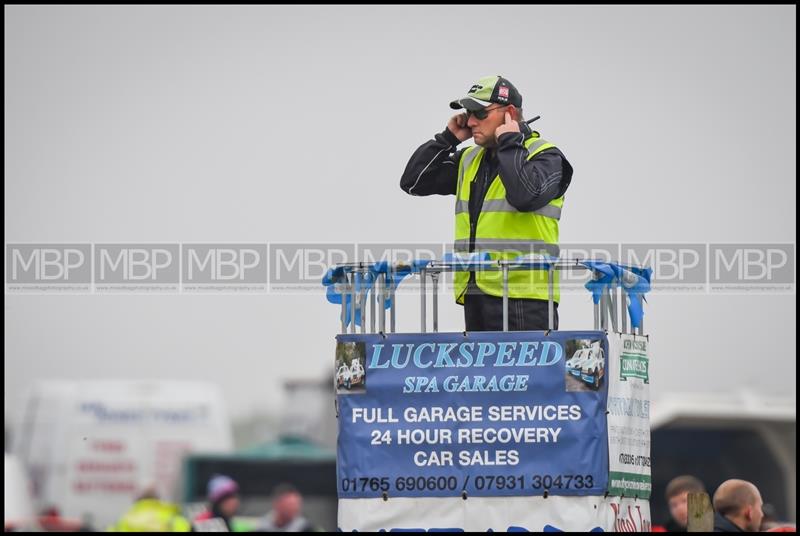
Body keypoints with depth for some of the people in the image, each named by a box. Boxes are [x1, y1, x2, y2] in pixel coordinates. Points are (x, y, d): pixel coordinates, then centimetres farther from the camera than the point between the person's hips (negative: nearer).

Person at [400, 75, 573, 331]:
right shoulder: (469, 161, 17)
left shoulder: (544, 156, -3)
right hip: (475, 297, 7)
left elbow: (526, 195, -24)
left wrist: (509, 143, -11)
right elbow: (413, 181, 17)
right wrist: (448, 138, 10)